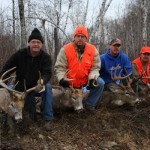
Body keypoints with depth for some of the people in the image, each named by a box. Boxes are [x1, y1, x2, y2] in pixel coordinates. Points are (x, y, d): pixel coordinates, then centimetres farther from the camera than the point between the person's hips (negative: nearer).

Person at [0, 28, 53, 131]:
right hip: (23, 89, 1)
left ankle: (48, 119, -28)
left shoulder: (46, 57, -12)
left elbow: (47, 73, -24)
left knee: (47, 86, -32)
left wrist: (42, 80, -48)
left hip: (38, 86, -1)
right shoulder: (19, 54, -10)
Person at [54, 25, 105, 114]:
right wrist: (61, 79, -31)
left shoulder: (93, 50, -8)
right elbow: (59, 67, -12)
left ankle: (89, 104, -2)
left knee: (100, 83, -19)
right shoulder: (65, 49, -13)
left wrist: (92, 78, -25)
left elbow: (95, 67, -5)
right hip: (69, 82, -1)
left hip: (86, 80, 1)